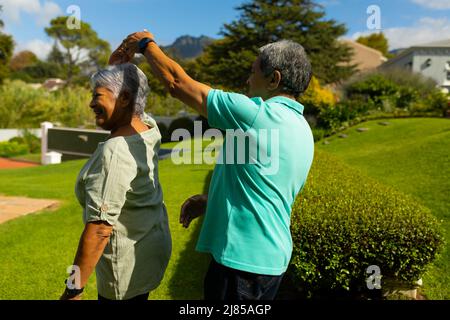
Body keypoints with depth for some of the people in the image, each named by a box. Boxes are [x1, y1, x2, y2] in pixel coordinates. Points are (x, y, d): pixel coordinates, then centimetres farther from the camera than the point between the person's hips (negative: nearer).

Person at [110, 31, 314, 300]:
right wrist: (211, 201, 13)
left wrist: (145, 43, 2)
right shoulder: (302, 130, 8)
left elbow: (177, 82, -14)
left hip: (243, 260, -8)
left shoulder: (258, 114, -20)